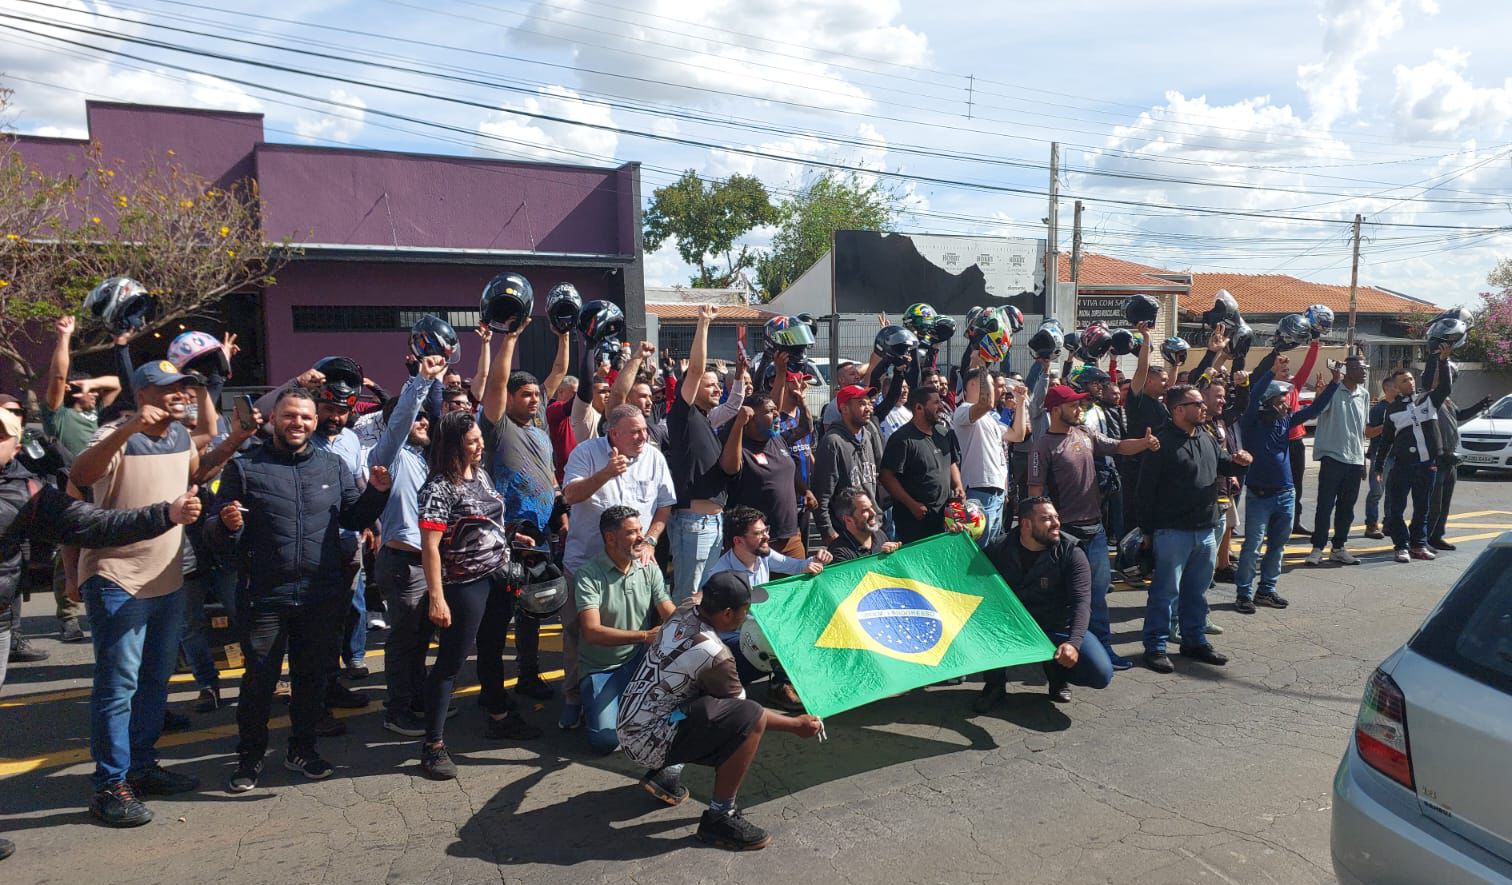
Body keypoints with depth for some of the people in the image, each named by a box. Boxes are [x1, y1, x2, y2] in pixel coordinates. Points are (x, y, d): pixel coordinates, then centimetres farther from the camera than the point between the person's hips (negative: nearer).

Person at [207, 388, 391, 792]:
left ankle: (302, 749, 32)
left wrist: (376, 493, -6)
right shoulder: (244, 467, 0)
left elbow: (354, 519, 12)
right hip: (264, 596, -2)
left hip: (322, 596, 3)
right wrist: (226, 525, -23)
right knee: (259, 680, 6)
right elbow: (216, 538, 0)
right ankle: (250, 757, 26)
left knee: (312, 676, 14)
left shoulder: (333, 465, 8)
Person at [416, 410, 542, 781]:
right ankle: (433, 743, 8)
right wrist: (436, 598, -23)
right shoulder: (439, 487, -17)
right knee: (451, 660, -1)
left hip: (496, 578, 8)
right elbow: (430, 546, -20)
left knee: (493, 651, 21)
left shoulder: (481, 474, 7)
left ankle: (499, 717, 39)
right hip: (464, 585, -8)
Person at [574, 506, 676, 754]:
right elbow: (592, 632, -24)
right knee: (605, 740, -23)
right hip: (600, 668, -3)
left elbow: (671, 615, -6)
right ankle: (596, 702, 12)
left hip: (640, 659, 4)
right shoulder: (588, 574, -14)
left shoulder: (650, 569, 2)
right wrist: (644, 635, -33)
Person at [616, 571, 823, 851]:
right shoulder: (713, 655, -23)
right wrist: (796, 725, 4)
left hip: (628, 727, 9)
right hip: (648, 742, -9)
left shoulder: (686, 611, -2)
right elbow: (744, 712, -8)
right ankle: (718, 818, -9)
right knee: (751, 719, -20)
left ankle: (665, 773, 20)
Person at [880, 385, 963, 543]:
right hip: (914, 518, -7)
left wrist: (958, 486, 6)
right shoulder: (903, 439, -14)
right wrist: (912, 505, -19)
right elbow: (887, 477, -16)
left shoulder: (945, 434, 11)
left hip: (944, 515, 7)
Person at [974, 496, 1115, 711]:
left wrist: (1073, 642, -40)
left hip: (1057, 629, -1)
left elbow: (1081, 602, -22)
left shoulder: (1071, 552, -13)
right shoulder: (999, 548, -6)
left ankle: (1057, 672, 14)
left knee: (1101, 674, -21)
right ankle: (996, 685, -3)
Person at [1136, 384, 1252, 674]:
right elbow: (1146, 490, -14)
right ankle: (1155, 647, 6)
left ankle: (1194, 641, 30)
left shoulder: (1207, 438, 11)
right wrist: (1147, 530, -13)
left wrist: (1239, 462, 4)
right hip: (1173, 531, -8)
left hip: (1206, 530, 8)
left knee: (1197, 590, 17)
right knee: (1165, 590, -2)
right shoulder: (1162, 443, -15)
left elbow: (1222, 464, 29)